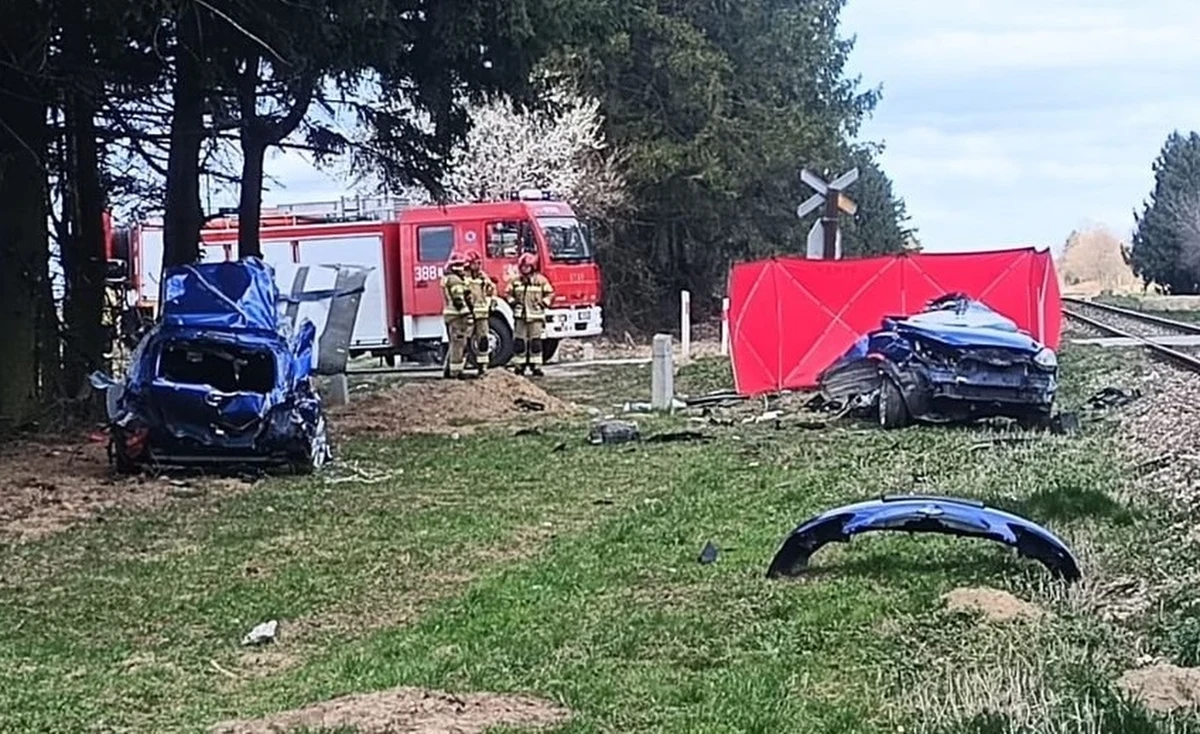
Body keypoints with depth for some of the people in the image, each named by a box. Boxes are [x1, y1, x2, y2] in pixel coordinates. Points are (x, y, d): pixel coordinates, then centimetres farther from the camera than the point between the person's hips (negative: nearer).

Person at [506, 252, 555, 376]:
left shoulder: (541, 280, 2)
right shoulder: (516, 281, 7)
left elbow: (549, 293, 6)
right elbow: (509, 293, 17)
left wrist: (543, 303, -7)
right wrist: (512, 301, 0)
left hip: (535, 316, -2)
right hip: (520, 316, 2)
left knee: (535, 341, -1)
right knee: (519, 341, 1)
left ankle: (536, 365, 3)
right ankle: (520, 364, 9)